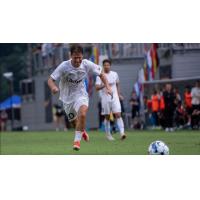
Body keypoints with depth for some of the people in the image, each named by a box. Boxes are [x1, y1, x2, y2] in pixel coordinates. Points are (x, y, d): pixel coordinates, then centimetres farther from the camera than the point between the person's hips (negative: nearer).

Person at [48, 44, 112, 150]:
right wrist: (53, 87, -44)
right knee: (74, 119, 15)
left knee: (82, 114, -30)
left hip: (80, 94, -1)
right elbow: (50, 79, -21)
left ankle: (77, 140, -15)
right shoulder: (64, 66, -22)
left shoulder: (87, 64, -16)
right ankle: (82, 130, 53)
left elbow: (101, 73, 0)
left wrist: (107, 87, -12)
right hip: (67, 97, 1)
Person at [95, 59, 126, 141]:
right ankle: (108, 134, 19)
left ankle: (122, 133, -22)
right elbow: (97, 88, -12)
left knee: (118, 115, -12)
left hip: (115, 98, 1)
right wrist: (105, 85, -27)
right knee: (107, 117, 6)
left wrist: (118, 94, 17)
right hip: (105, 98, -1)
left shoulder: (114, 74, 7)